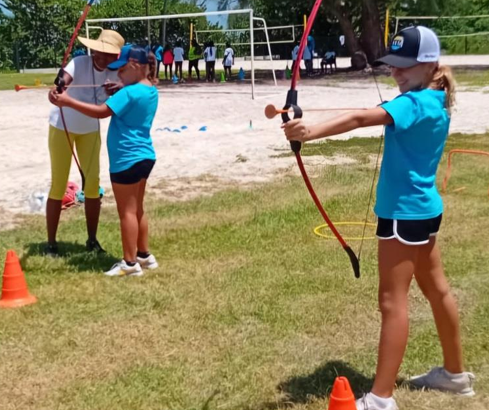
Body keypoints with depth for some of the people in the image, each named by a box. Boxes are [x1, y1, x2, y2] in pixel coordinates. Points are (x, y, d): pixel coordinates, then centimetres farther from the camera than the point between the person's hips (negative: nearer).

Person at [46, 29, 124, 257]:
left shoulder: (114, 73, -11)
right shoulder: (80, 63, -24)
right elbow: (64, 79, -44)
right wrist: (56, 88, -65)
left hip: (90, 130, 4)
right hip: (62, 127, -4)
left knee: (93, 183, 4)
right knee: (59, 185, -2)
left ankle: (92, 239, 17)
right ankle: (51, 243, 9)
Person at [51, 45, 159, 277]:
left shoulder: (130, 92, -18)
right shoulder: (150, 90, 11)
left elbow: (101, 112, -24)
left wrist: (68, 102, -22)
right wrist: (116, 92, 8)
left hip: (128, 159, -9)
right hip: (143, 156, 9)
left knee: (126, 211, -2)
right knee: (137, 208, 17)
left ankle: (130, 263, 4)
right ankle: (144, 255, 24)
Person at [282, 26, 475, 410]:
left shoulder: (415, 104, -21)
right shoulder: (436, 103, 8)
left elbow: (362, 118, -37)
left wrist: (311, 131, -47)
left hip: (405, 211, -10)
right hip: (423, 207, 10)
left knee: (393, 300, -7)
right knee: (437, 289, 19)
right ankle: (455, 372, 36)